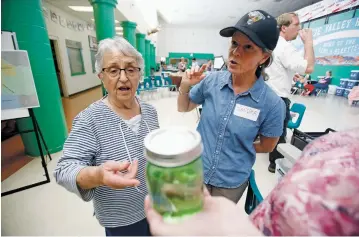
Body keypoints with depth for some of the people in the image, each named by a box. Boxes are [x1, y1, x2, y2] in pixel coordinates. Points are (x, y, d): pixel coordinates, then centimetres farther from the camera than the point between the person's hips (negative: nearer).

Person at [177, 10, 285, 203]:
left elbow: (267, 146, -5)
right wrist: (185, 87, -18)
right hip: (196, 171, 2)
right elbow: (184, 108, 0)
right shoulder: (212, 80, -15)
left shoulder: (272, 103, -20)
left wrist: (236, 148, -7)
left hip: (231, 182, -1)